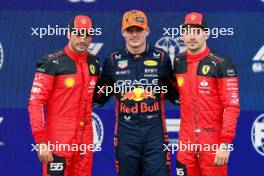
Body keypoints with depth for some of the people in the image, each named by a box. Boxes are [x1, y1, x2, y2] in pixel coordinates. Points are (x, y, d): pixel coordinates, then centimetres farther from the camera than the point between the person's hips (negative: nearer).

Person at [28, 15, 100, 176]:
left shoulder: (94, 63, 11)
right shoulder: (52, 64, -7)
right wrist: (41, 140, -17)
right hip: (58, 142, -6)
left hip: (85, 140, 6)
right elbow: (36, 103, -11)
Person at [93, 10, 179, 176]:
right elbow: (100, 95, 16)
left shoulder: (161, 58, 5)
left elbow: (174, 93, 13)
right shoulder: (113, 60, 7)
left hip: (154, 129, -1)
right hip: (126, 130, 1)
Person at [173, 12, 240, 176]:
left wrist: (225, 143, -19)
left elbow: (232, 106, -13)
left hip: (213, 140, -5)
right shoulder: (178, 62, 8)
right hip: (186, 139, 5)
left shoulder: (222, 65, -9)